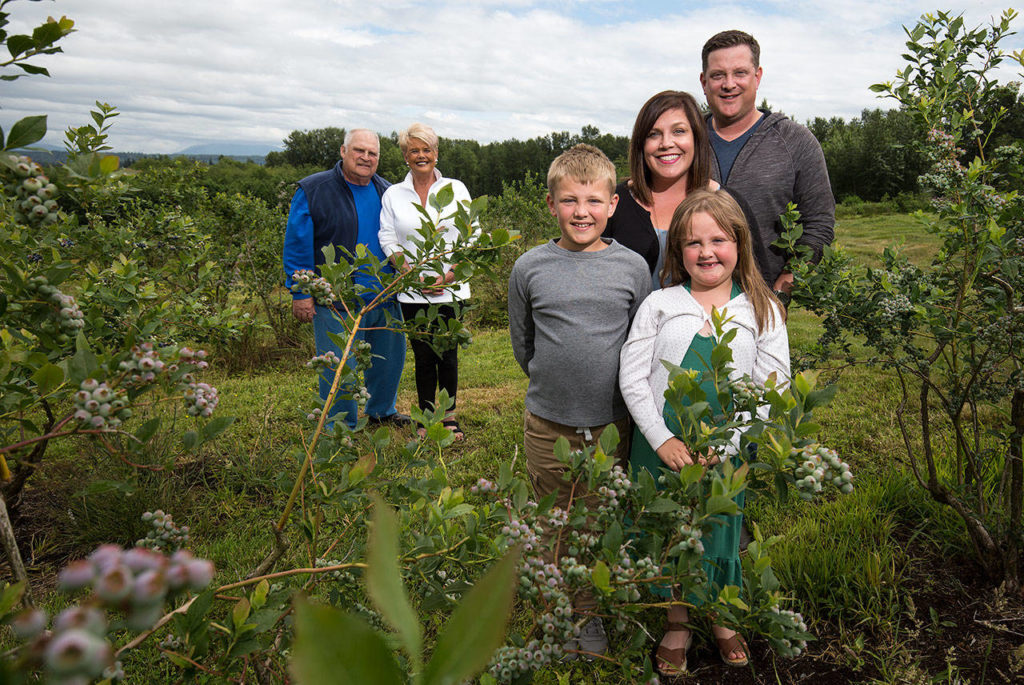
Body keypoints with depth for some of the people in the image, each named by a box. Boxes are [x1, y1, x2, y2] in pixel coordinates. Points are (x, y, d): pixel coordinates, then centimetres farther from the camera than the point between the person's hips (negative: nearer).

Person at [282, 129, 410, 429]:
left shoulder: (386, 192, 10)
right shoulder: (313, 190, -6)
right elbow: (297, 245, -6)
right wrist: (300, 292, -10)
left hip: (385, 299, 5)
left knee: (390, 359, 17)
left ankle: (381, 410, 40)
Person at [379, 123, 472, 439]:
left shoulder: (456, 189, 5)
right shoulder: (392, 194, 8)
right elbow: (388, 239, 4)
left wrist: (449, 276, -8)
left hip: (451, 291, -1)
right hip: (413, 293, 1)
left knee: (448, 355, 1)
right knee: (423, 356, 5)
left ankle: (449, 416, 18)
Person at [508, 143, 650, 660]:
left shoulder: (632, 266, -4)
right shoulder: (530, 268, -4)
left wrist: (605, 386, 8)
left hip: (611, 422, 0)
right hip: (547, 422, 0)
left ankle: (588, 617, 33)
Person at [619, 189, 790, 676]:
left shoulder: (762, 310, 0)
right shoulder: (659, 305, 0)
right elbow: (631, 377, -3)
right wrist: (662, 439, -11)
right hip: (663, 446, 1)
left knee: (720, 530, 14)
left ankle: (720, 618, 42)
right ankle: (678, 624, 37)